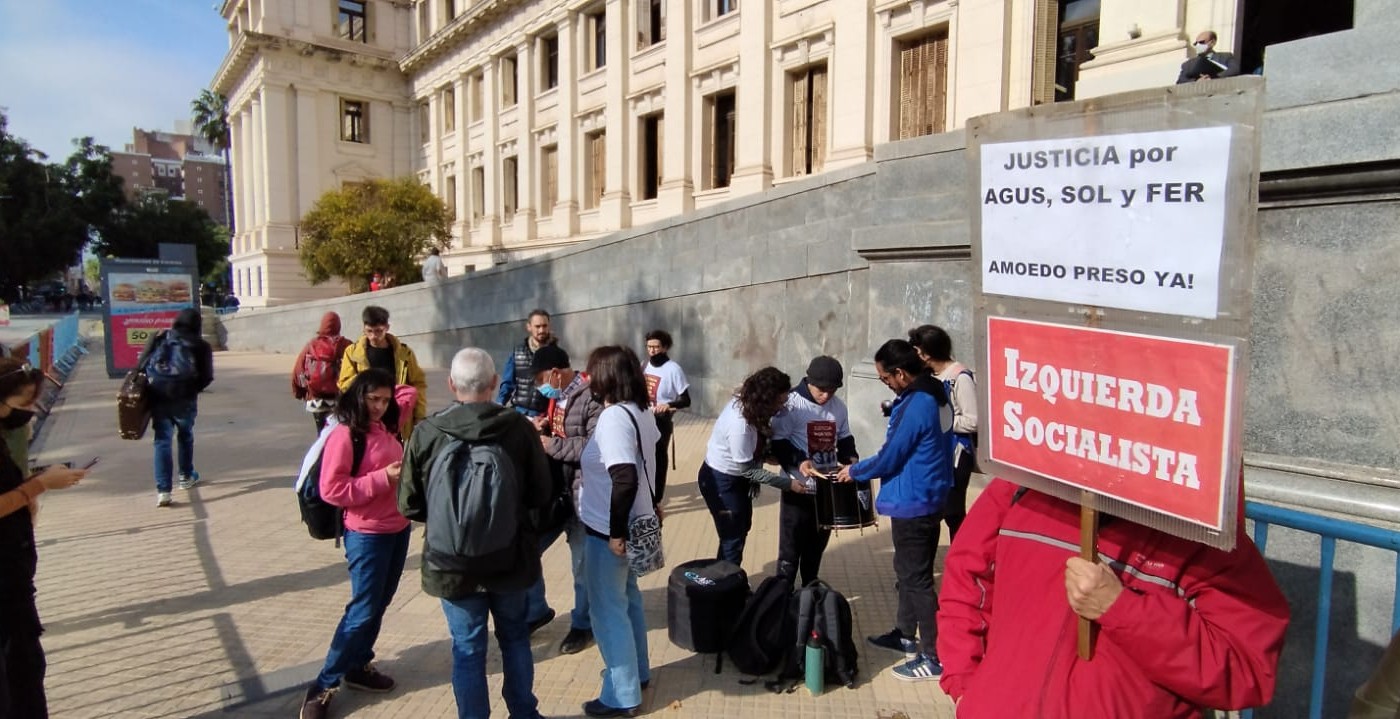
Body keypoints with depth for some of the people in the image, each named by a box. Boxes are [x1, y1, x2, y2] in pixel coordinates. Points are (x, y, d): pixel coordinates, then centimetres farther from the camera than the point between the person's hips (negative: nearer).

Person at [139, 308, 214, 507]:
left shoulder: (159, 339, 4)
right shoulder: (201, 346, -1)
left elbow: (141, 367, -1)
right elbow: (207, 377, -4)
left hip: (159, 399, 1)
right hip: (185, 401, -1)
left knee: (162, 441, 1)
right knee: (185, 436, 22)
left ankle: (163, 490, -7)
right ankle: (186, 476, 36)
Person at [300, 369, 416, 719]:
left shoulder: (386, 427, 5)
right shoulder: (344, 435, -15)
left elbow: (409, 397, 25)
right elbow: (331, 490, -19)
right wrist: (382, 478, -22)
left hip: (398, 529, 7)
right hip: (367, 535, -7)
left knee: (379, 604, 15)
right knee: (363, 610, -3)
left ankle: (358, 666, 29)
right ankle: (324, 685, 10)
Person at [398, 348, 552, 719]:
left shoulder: (426, 433, -14)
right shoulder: (519, 427, -15)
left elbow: (410, 506, -5)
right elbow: (540, 495, -5)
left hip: (453, 562, -1)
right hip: (509, 557, 1)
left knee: (467, 649, 14)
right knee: (515, 637, 21)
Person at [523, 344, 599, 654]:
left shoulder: (591, 396, -18)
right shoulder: (553, 395, 8)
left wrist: (552, 445, -18)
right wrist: (536, 426, -2)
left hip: (581, 495, -8)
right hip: (549, 491, 8)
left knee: (583, 565, 9)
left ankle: (583, 624, 28)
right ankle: (535, 610, 35)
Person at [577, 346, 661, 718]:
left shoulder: (613, 418, -25)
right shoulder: (639, 410, 3)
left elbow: (625, 479, -32)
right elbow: (649, 458, 16)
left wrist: (616, 531, -26)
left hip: (608, 531, -9)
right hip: (634, 522, 9)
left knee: (608, 610, 4)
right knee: (627, 598, 23)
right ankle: (637, 671, 38)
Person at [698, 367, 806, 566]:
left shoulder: (747, 403, -12)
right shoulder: (740, 425, -36)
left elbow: (758, 445, 3)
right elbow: (747, 469, -26)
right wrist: (788, 483, -22)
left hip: (736, 477, 9)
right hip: (720, 481, -9)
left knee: (742, 528, 23)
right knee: (733, 538, 2)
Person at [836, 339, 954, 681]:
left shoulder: (914, 408, -26)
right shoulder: (935, 394, 4)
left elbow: (888, 460, -18)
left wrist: (854, 471, -4)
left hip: (912, 503, -10)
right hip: (930, 497, 10)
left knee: (916, 578, 0)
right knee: (911, 571, 21)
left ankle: (934, 657, 9)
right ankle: (905, 635, 35)